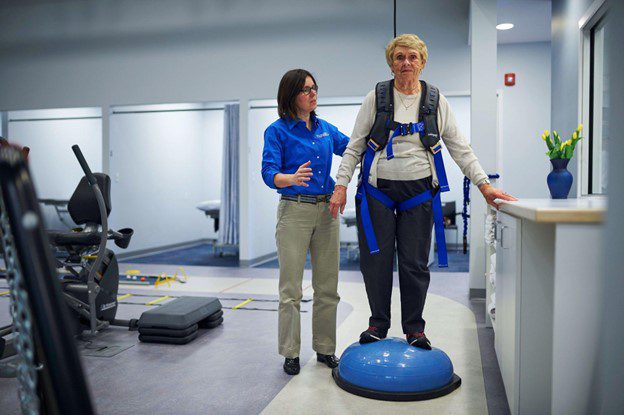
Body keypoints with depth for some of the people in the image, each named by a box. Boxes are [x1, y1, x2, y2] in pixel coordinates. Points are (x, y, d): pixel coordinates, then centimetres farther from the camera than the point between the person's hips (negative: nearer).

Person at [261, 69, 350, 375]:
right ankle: (290, 353, 13)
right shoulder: (277, 131, -3)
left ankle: (325, 348, 23)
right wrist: (293, 178, -32)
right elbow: (269, 173, -12)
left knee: (327, 286, 9)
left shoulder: (325, 128, 12)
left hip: (327, 211, 5)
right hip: (295, 211, -5)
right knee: (291, 288, 0)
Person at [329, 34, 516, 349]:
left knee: (415, 264, 3)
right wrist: (341, 185, -6)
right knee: (375, 261, 2)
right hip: (377, 190, 0)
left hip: (419, 192, 1)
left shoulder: (436, 101, 7)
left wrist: (484, 184, -1)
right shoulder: (376, 98, 3)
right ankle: (378, 323, 19)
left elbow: (460, 148, 7)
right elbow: (354, 147, 4)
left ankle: (414, 328, 18)